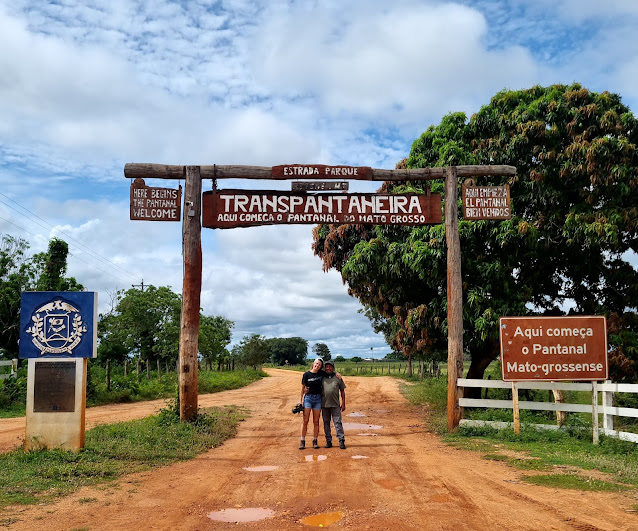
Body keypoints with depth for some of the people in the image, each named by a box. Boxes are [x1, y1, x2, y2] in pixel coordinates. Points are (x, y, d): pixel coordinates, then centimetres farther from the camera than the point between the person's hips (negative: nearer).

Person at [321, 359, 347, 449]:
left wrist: (343, 404, 3)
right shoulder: (322, 378, 7)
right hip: (324, 405, 2)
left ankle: (341, 441, -4)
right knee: (326, 423, 7)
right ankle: (328, 441, 15)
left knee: (338, 423, -5)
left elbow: (342, 391, 8)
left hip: (335, 405, -2)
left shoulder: (338, 378, 5)